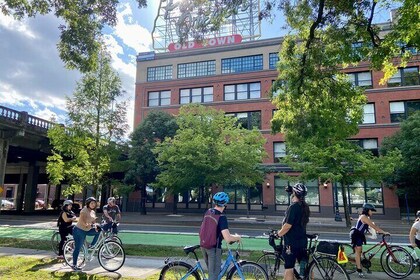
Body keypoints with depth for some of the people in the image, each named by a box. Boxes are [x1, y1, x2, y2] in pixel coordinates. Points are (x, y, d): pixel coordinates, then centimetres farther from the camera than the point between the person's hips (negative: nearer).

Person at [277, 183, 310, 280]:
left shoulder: (293, 206, -18)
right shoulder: (305, 207, 8)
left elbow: (288, 225, -22)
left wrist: (279, 234, -7)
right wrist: (282, 231, 19)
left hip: (291, 242, -8)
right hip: (302, 241, 8)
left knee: (289, 268, 0)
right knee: (305, 266, 15)